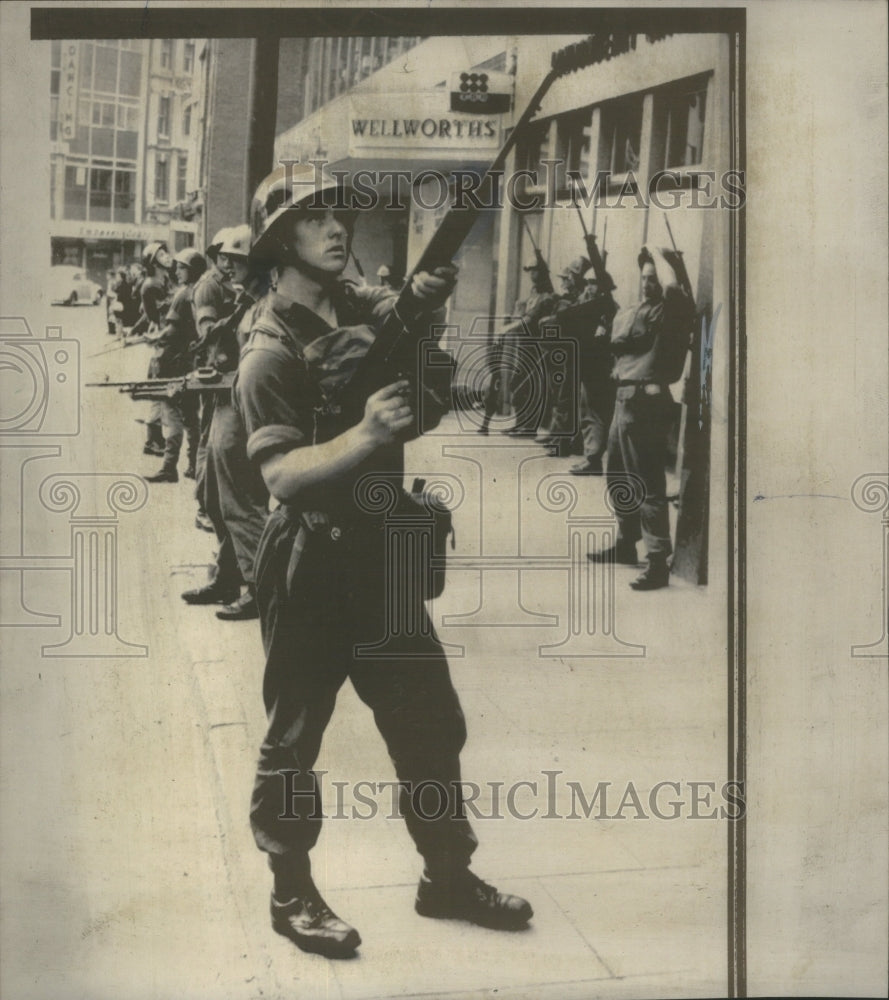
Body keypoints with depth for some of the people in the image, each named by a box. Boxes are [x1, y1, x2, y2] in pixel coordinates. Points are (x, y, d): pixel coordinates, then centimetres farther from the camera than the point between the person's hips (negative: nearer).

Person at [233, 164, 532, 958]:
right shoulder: (271, 350, -13)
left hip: (381, 549, 7)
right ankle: (293, 895, 24)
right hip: (310, 563, -7)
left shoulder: (363, 305, 8)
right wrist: (365, 434, -34)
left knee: (431, 720, 13)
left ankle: (448, 876, 30)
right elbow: (282, 475, -21)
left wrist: (431, 289, -20)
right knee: (295, 737, 7)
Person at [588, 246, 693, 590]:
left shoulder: (675, 311, -7)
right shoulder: (626, 315, 18)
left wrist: (656, 253, -12)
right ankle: (626, 543, 34)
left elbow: (672, 286, -28)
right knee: (619, 479, 18)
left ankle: (658, 562, -11)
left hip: (647, 402, -9)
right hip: (624, 399, 9)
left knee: (648, 484, -12)